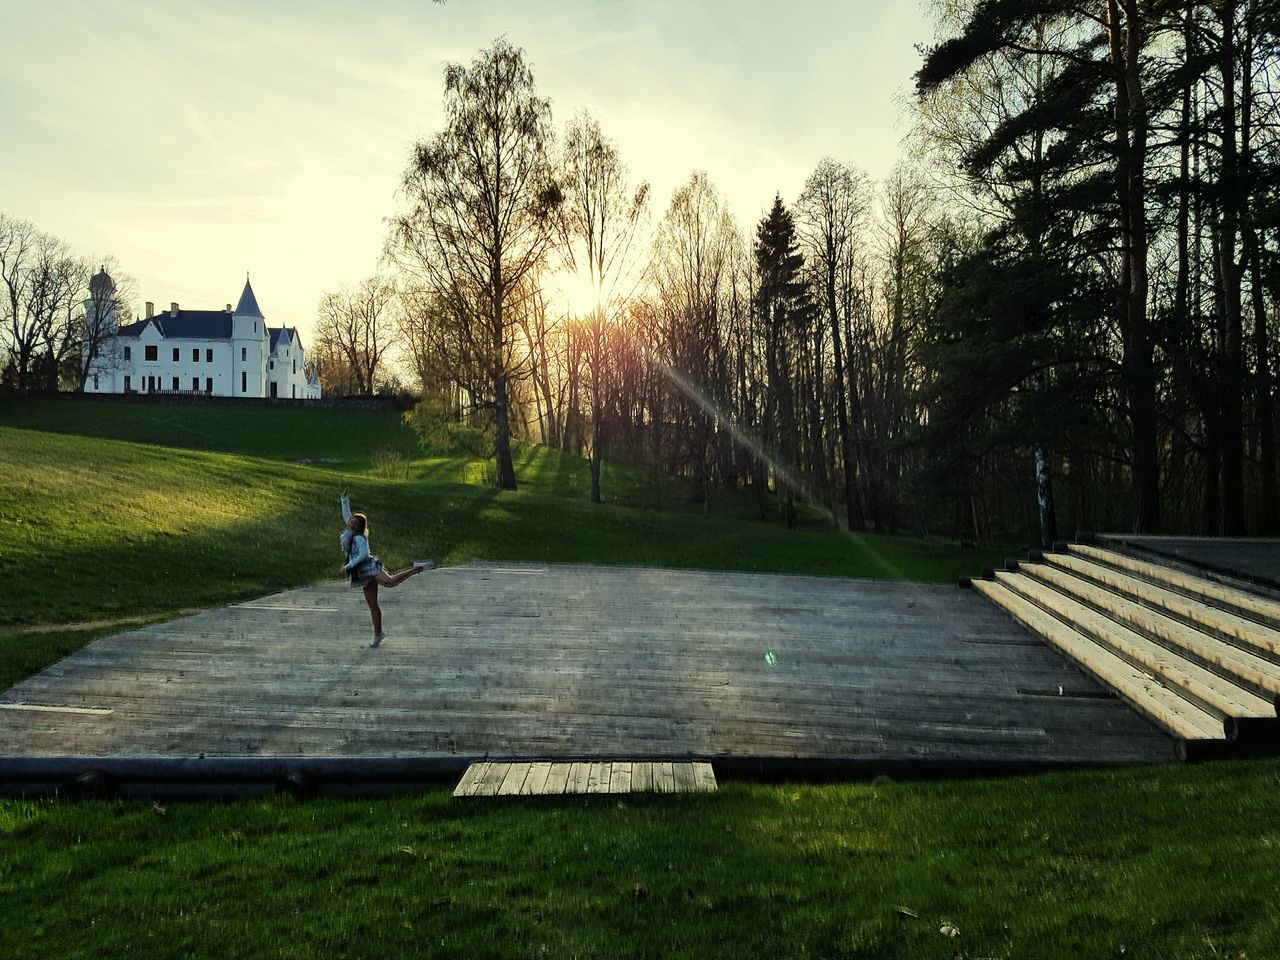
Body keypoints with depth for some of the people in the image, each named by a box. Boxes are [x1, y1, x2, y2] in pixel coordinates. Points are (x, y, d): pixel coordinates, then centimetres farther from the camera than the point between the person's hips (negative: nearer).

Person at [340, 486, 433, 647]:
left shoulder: (359, 538, -8)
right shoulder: (350, 532, 17)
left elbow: (363, 554, -18)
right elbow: (346, 515, 26)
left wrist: (348, 566, -16)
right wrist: (345, 499, 19)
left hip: (369, 567, -8)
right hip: (363, 573, 8)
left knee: (390, 581, -36)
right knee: (372, 605, 9)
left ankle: (417, 567, -30)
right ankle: (378, 634, 13)